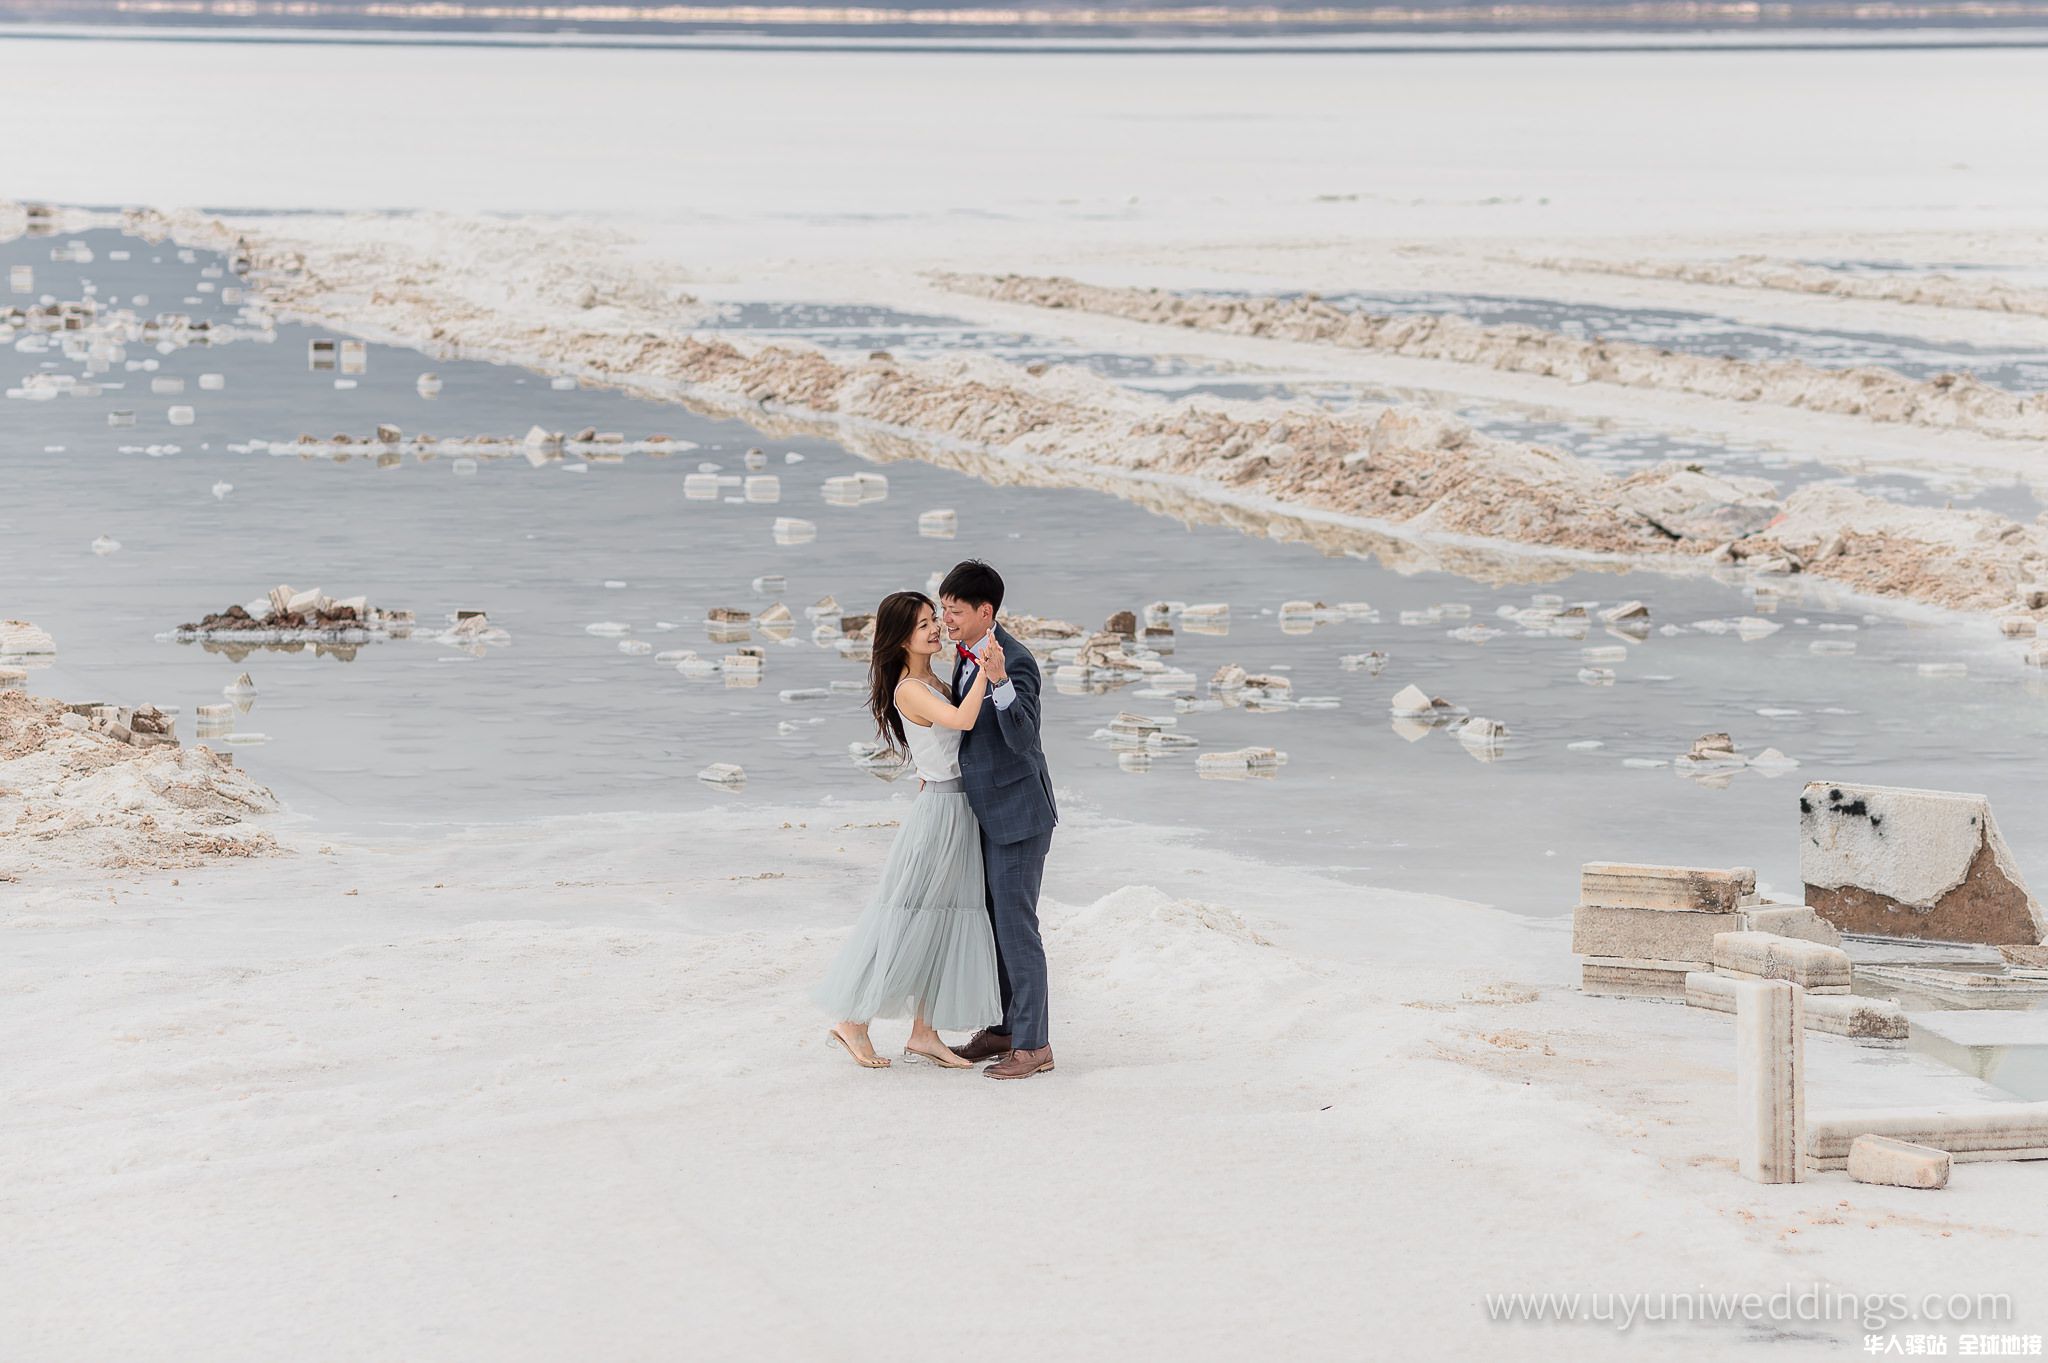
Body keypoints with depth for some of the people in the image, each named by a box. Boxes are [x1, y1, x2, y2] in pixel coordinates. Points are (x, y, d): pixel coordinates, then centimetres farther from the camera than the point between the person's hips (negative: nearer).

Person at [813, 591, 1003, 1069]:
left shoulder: (934, 681, 11)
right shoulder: (909, 689, -17)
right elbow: (963, 720, -33)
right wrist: (986, 671, -30)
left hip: (959, 812, 9)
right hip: (939, 810, -9)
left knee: (944, 923, 9)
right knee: (906, 919, -4)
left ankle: (923, 1033, 13)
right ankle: (852, 1023, 6)